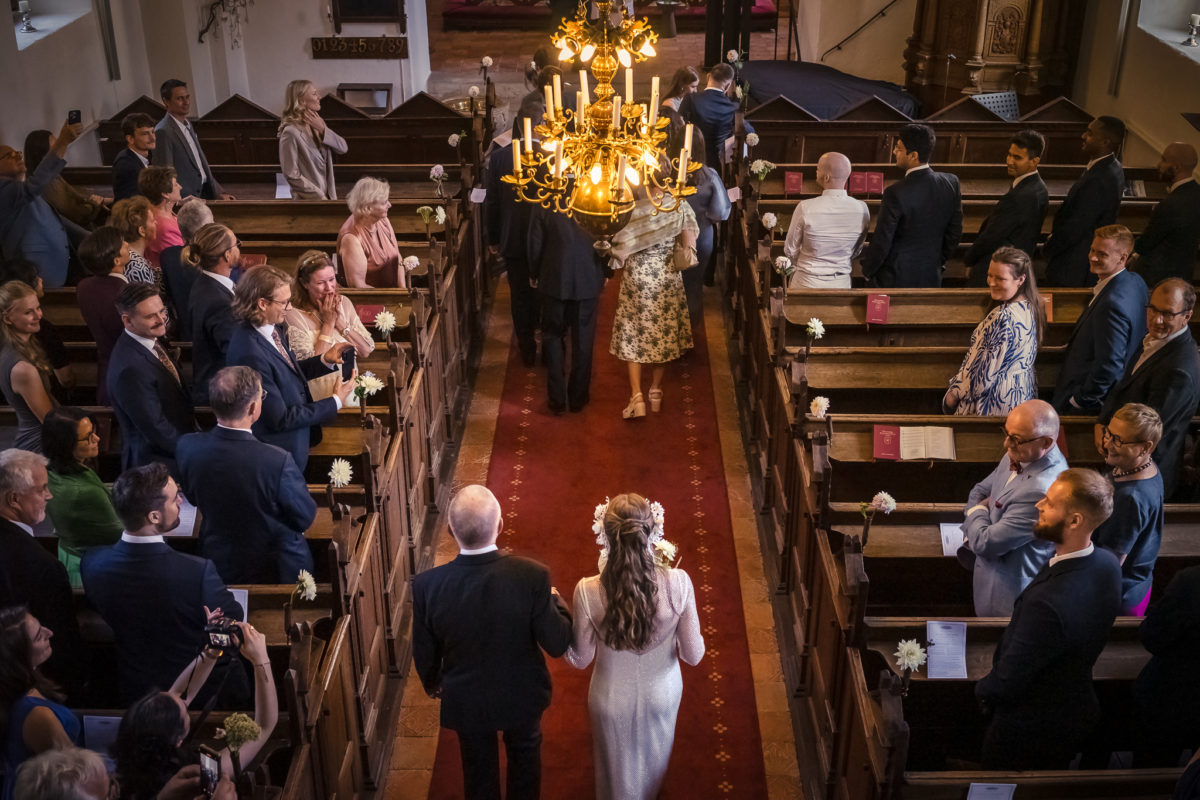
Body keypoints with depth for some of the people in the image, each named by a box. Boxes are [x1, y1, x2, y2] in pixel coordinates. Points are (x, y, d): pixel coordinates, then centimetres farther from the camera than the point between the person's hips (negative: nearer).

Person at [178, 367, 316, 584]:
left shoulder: (187, 446, -19)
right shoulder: (277, 461, -34)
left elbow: (194, 499, 0)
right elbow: (305, 518, -19)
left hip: (218, 561, 4)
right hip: (276, 567, -3)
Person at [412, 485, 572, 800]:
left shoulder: (426, 585, -27)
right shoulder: (532, 576, -31)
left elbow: (424, 654, -11)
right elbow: (558, 644, -19)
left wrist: (432, 684, 12)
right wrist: (556, 600, 0)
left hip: (466, 701, 0)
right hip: (522, 696, 0)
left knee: (479, 769, 27)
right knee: (524, 757, 30)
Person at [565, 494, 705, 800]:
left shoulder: (588, 592, -31)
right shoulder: (678, 583, -29)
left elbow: (580, 659, -14)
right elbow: (693, 655, -16)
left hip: (612, 699, -2)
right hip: (662, 694, 2)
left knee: (618, 775, 28)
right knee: (653, 763, 35)